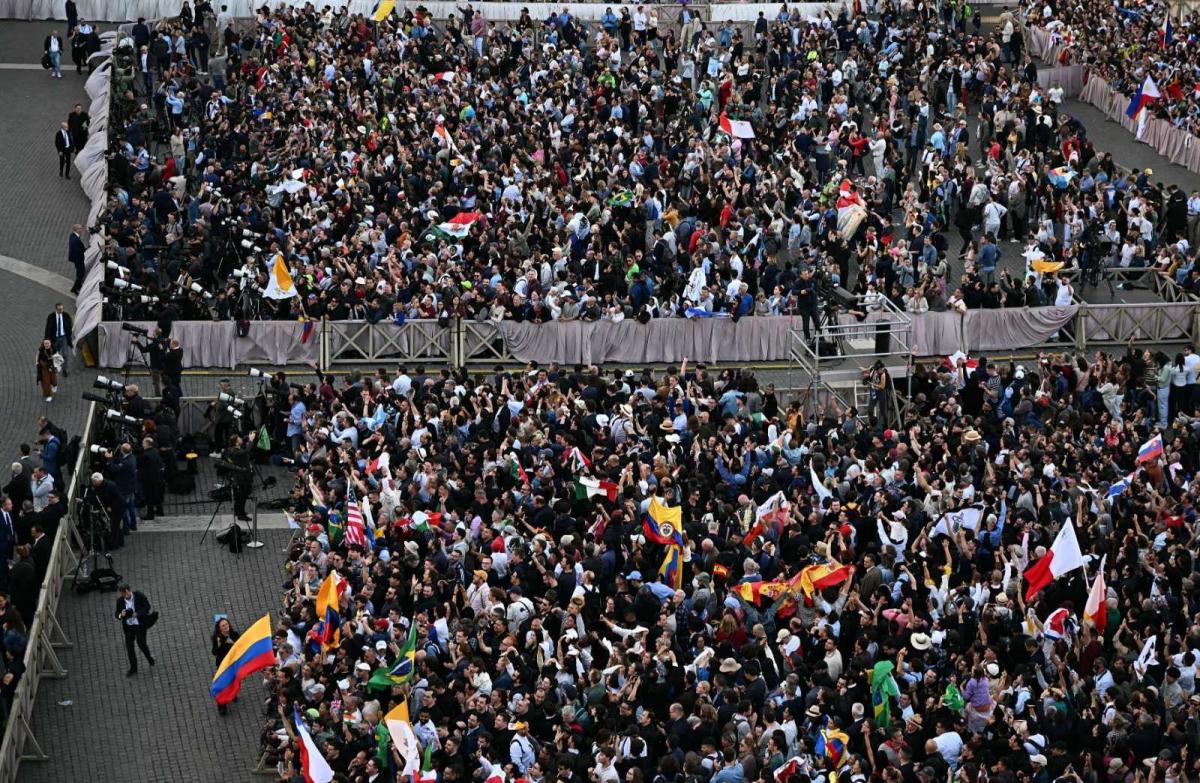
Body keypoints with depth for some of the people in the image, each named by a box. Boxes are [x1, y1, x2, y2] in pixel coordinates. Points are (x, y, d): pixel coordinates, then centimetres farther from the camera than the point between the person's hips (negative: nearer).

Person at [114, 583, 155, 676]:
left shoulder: (139, 595, -14)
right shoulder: (120, 600, -7)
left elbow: (147, 607, -12)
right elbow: (117, 614, -1)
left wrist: (137, 614, -26)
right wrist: (121, 615, -26)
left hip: (140, 625, -3)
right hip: (128, 626, 3)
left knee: (141, 644, 3)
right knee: (129, 647, 5)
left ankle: (149, 657, 36)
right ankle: (133, 668, 20)